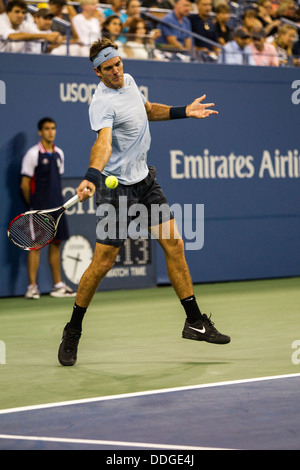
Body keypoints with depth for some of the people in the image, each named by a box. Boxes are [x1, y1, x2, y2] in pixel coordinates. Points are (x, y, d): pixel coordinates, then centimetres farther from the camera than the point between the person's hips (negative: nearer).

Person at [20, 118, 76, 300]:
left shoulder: (59, 153, 11)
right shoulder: (33, 154, -7)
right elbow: (25, 184, -6)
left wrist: (56, 201, 12)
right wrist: (34, 204, 0)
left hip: (56, 207, 6)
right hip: (39, 209, -6)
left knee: (56, 244, 9)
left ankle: (58, 285, 16)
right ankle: (32, 287, -2)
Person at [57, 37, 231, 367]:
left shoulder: (129, 81, 5)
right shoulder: (102, 102, -22)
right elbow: (103, 141, -39)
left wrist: (182, 112, 20)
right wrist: (91, 176, -55)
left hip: (145, 179, 8)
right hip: (116, 188, -8)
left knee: (173, 243, 2)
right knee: (102, 262, -6)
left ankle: (195, 322, 11)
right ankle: (72, 333, 11)